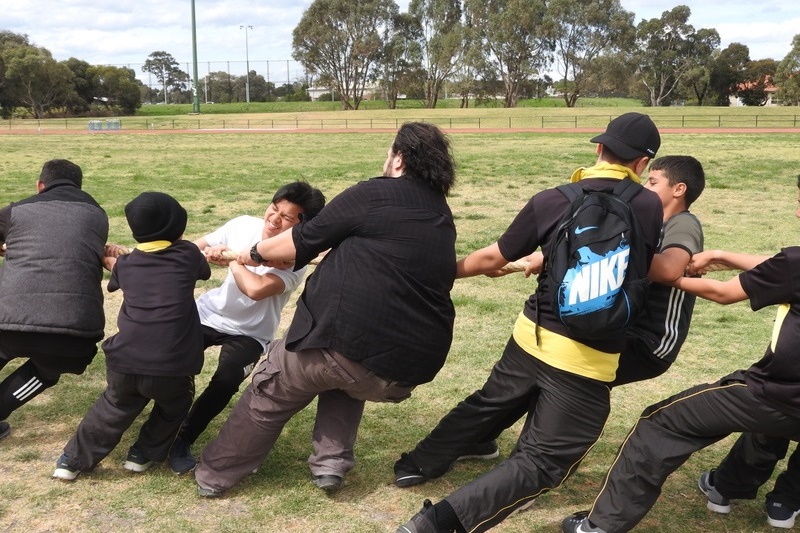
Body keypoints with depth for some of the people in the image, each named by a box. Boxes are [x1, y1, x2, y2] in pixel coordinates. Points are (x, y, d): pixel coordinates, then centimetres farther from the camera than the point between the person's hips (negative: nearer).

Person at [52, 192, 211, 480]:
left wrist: (111, 258, 52)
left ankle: (74, 460, 37)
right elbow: (205, 271, 27)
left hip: (124, 362, 3)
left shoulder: (126, 264, 12)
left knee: (114, 407, 30)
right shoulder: (188, 253, 5)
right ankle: (144, 454, 35)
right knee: (174, 407, 30)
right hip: (171, 367, -2)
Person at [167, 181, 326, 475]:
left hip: (249, 333, -3)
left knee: (225, 382, -24)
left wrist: (230, 259, -25)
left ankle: (182, 442, -2)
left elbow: (256, 289, -39)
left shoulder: (294, 261, -24)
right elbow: (196, 247, 3)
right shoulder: (243, 225, -10)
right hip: (208, 313, 3)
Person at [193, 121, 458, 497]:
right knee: (348, 376, 37)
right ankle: (332, 460, 20)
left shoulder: (374, 194, -2)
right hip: (408, 367, 6)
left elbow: (303, 242, 3)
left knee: (270, 394, 20)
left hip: (342, 338, -5)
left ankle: (215, 473, 33)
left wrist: (255, 253, 20)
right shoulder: (443, 220, 18)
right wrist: (339, 253, 40)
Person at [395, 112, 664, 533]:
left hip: (532, 335, 4)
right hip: (589, 358, -3)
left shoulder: (551, 200, -2)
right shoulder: (648, 206, -6)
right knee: (543, 462, 3)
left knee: (489, 403, 30)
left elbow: (494, 257, 6)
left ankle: (421, 463, 43)